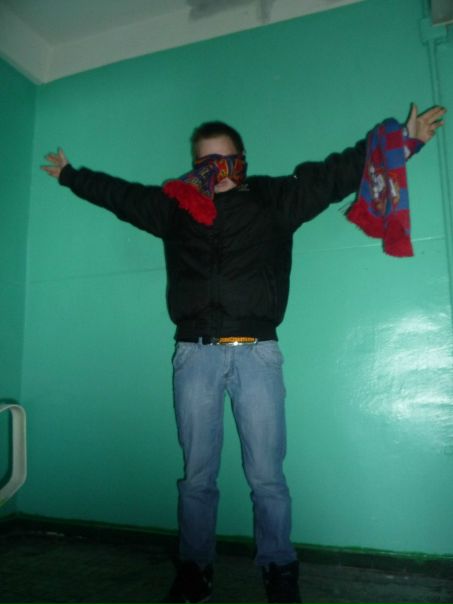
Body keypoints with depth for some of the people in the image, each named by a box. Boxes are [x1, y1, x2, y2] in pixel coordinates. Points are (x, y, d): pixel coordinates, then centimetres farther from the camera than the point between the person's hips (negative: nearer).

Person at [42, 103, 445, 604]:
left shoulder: (274, 198, 11)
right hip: (194, 355, 2)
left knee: (267, 477, 3)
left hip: (256, 354, -1)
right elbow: (117, 193, 29)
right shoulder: (172, 204, 16)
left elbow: (338, 172, 12)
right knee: (197, 476, 9)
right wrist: (69, 175, 38)